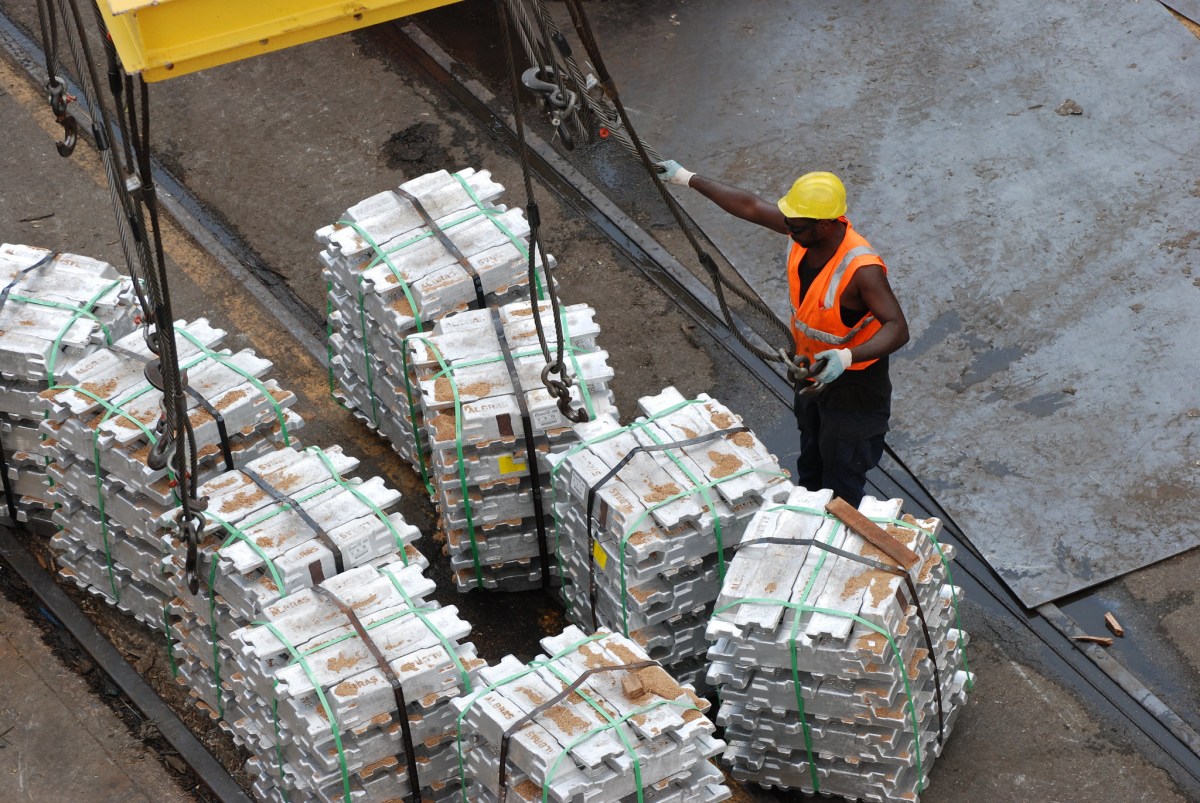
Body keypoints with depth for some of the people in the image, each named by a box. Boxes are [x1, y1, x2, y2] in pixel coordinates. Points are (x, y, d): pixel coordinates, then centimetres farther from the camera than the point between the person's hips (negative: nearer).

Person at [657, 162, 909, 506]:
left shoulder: (861, 269, -39)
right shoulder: (806, 231, -18)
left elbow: (897, 328, -40)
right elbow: (750, 206, -5)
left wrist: (847, 357, -56)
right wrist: (687, 178, 1)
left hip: (852, 381, -8)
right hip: (813, 368, 8)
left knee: (842, 481, 7)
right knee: (811, 464, 30)